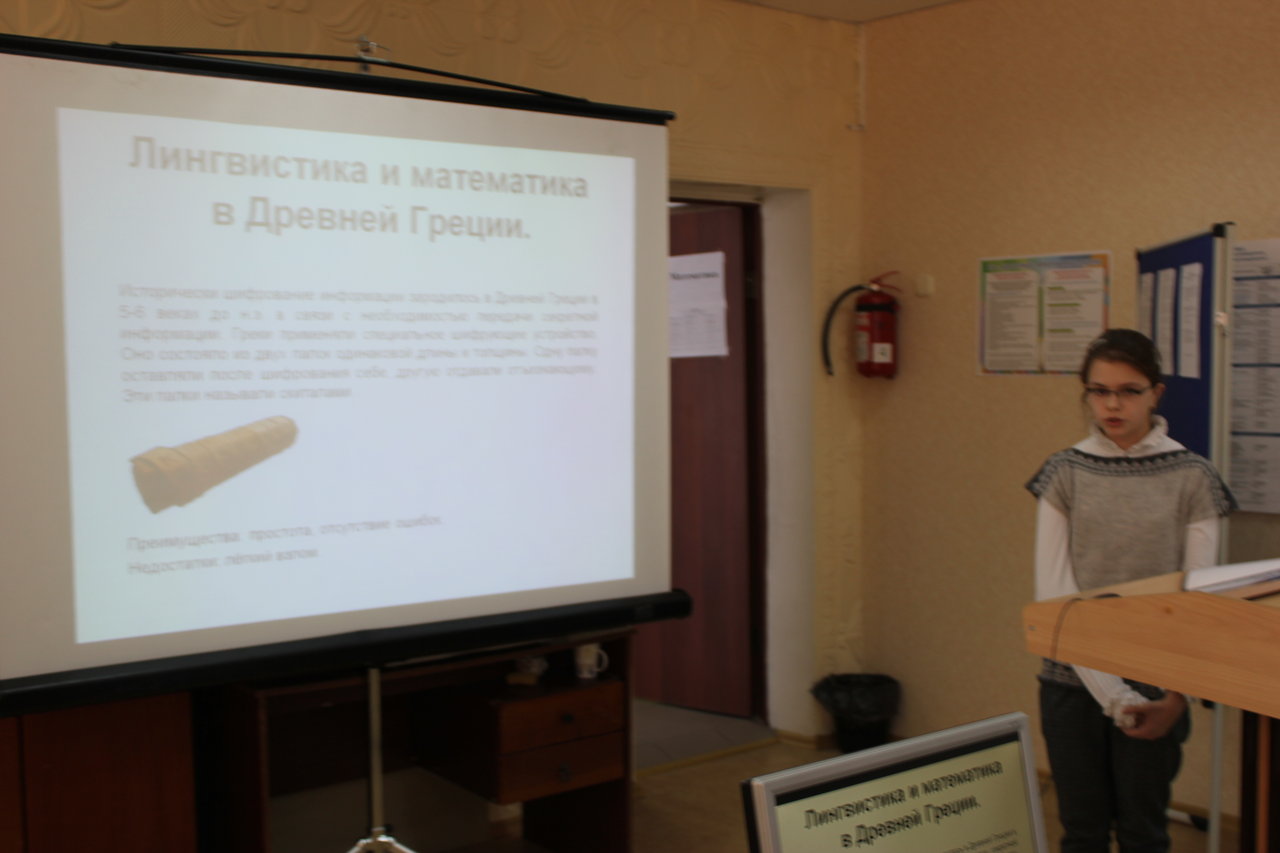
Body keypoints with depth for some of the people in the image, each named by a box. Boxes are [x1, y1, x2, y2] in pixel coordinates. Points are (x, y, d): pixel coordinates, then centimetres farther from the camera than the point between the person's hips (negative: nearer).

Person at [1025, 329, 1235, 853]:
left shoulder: (1191, 478, -2)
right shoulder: (1064, 473, 0)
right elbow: (1051, 589, -5)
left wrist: (1177, 695, -12)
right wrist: (1108, 691, -12)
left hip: (1153, 686, -1)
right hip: (1073, 682, 1)